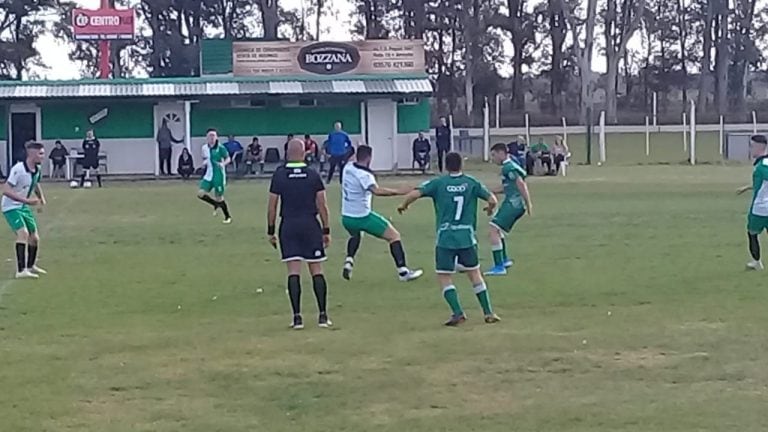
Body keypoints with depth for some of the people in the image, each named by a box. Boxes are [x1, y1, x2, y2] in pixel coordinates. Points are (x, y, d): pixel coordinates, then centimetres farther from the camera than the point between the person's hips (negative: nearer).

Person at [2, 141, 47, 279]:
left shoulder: (36, 170, -1)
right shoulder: (18, 169, -26)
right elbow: (5, 190, -30)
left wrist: (41, 197, 3)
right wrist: (26, 200, -35)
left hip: (24, 206, 8)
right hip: (11, 206, -8)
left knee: (34, 237, 11)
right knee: (23, 233, -25)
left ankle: (31, 266, 34)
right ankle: (21, 271, -25)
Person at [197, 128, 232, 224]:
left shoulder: (220, 148, -12)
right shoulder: (204, 148, 5)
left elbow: (228, 159, -7)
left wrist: (223, 164, -27)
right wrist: (205, 162, -1)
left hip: (219, 176, -5)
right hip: (209, 175, 5)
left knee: (219, 197, -1)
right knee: (201, 193, -8)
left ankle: (228, 217, 20)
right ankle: (216, 205, 18)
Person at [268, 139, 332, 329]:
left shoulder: (279, 175, -3)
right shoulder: (313, 175, -1)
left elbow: (272, 206, -1)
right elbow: (322, 205, -1)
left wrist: (270, 231, 8)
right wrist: (326, 230, 6)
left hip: (288, 226, 0)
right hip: (311, 225, 0)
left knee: (294, 272, 0)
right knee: (317, 271, 6)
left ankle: (297, 317, -4)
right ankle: (323, 315, 4)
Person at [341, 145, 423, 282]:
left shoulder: (348, 167, 2)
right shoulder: (364, 175, -19)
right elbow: (377, 190, -37)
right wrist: (400, 192, -39)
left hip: (346, 217, 8)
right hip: (362, 217, -8)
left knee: (355, 236, 40)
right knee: (394, 236, 0)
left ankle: (349, 262, 19)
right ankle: (403, 271, -6)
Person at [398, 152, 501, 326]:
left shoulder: (438, 183, -2)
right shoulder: (471, 183, 3)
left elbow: (414, 194, -12)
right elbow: (492, 200, 1)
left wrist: (403, 205, 8)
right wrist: (490, 209, 24)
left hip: (445, 238, -2)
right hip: (467, 237, 2)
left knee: (444, 277, 5)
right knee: (475, 274, 14)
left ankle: (458, 313, -10)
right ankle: (488, 313, 14)